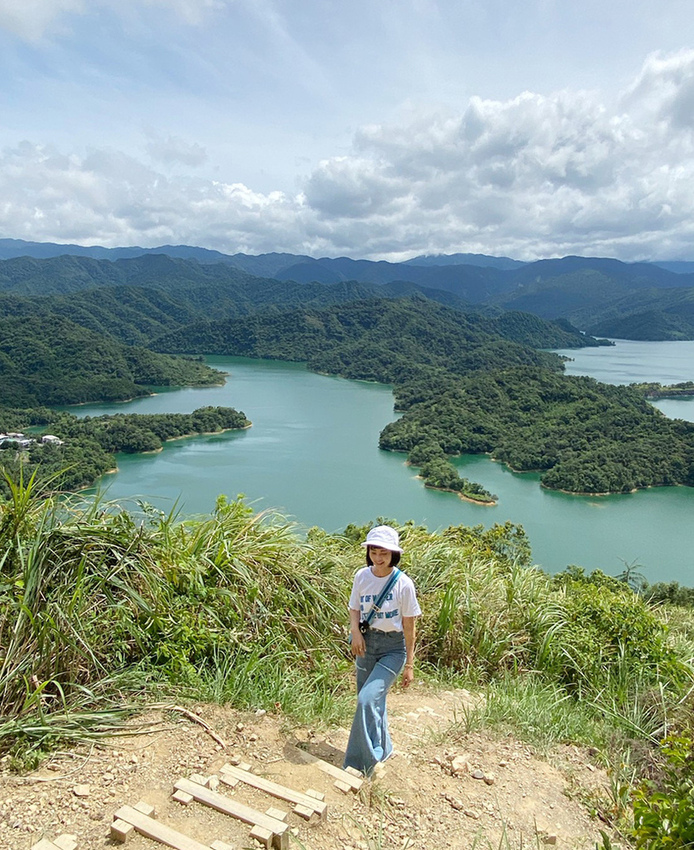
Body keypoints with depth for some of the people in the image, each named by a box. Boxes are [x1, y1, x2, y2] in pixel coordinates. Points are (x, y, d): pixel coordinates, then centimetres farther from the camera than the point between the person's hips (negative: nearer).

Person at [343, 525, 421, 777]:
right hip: (366, 644, 5)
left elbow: (409, 626, -9)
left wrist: (409, 664, -5)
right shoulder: (362, 576, -4)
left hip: (393, 648, -5)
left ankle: (360, 764, -2)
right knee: (373, 701, 15)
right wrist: (355, 630, -15)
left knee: (367, 699, -18)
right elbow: (355, 609, 7)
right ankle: (382, 750, 40)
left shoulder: (403, 584, -16)